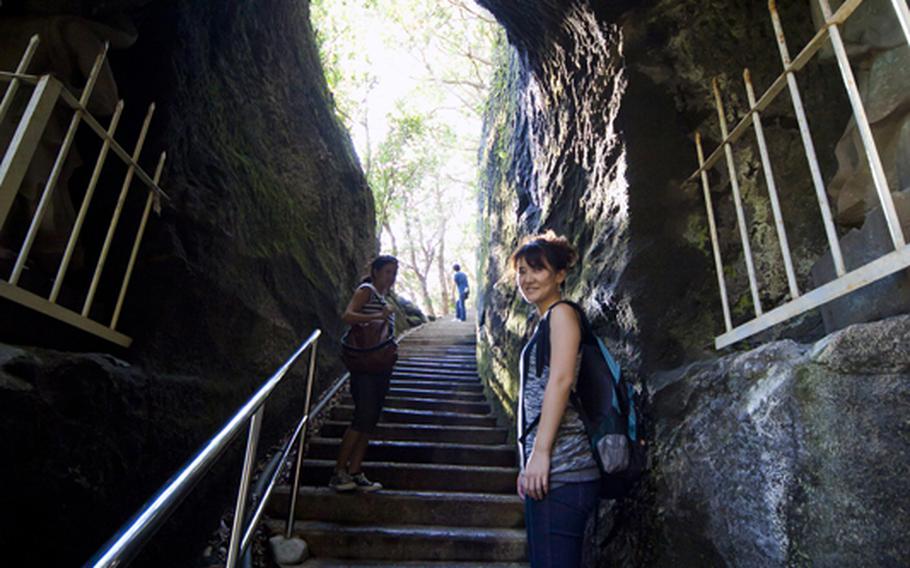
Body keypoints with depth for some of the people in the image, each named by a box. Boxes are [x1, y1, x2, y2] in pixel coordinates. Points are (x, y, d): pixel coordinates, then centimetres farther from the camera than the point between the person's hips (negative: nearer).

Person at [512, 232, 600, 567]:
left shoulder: (561, 313, -5)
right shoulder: (544, 322, 21)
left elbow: (561, 380, -18)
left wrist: (540, 452, -20)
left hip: (560, 468, -10)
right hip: (548, 469, 10)